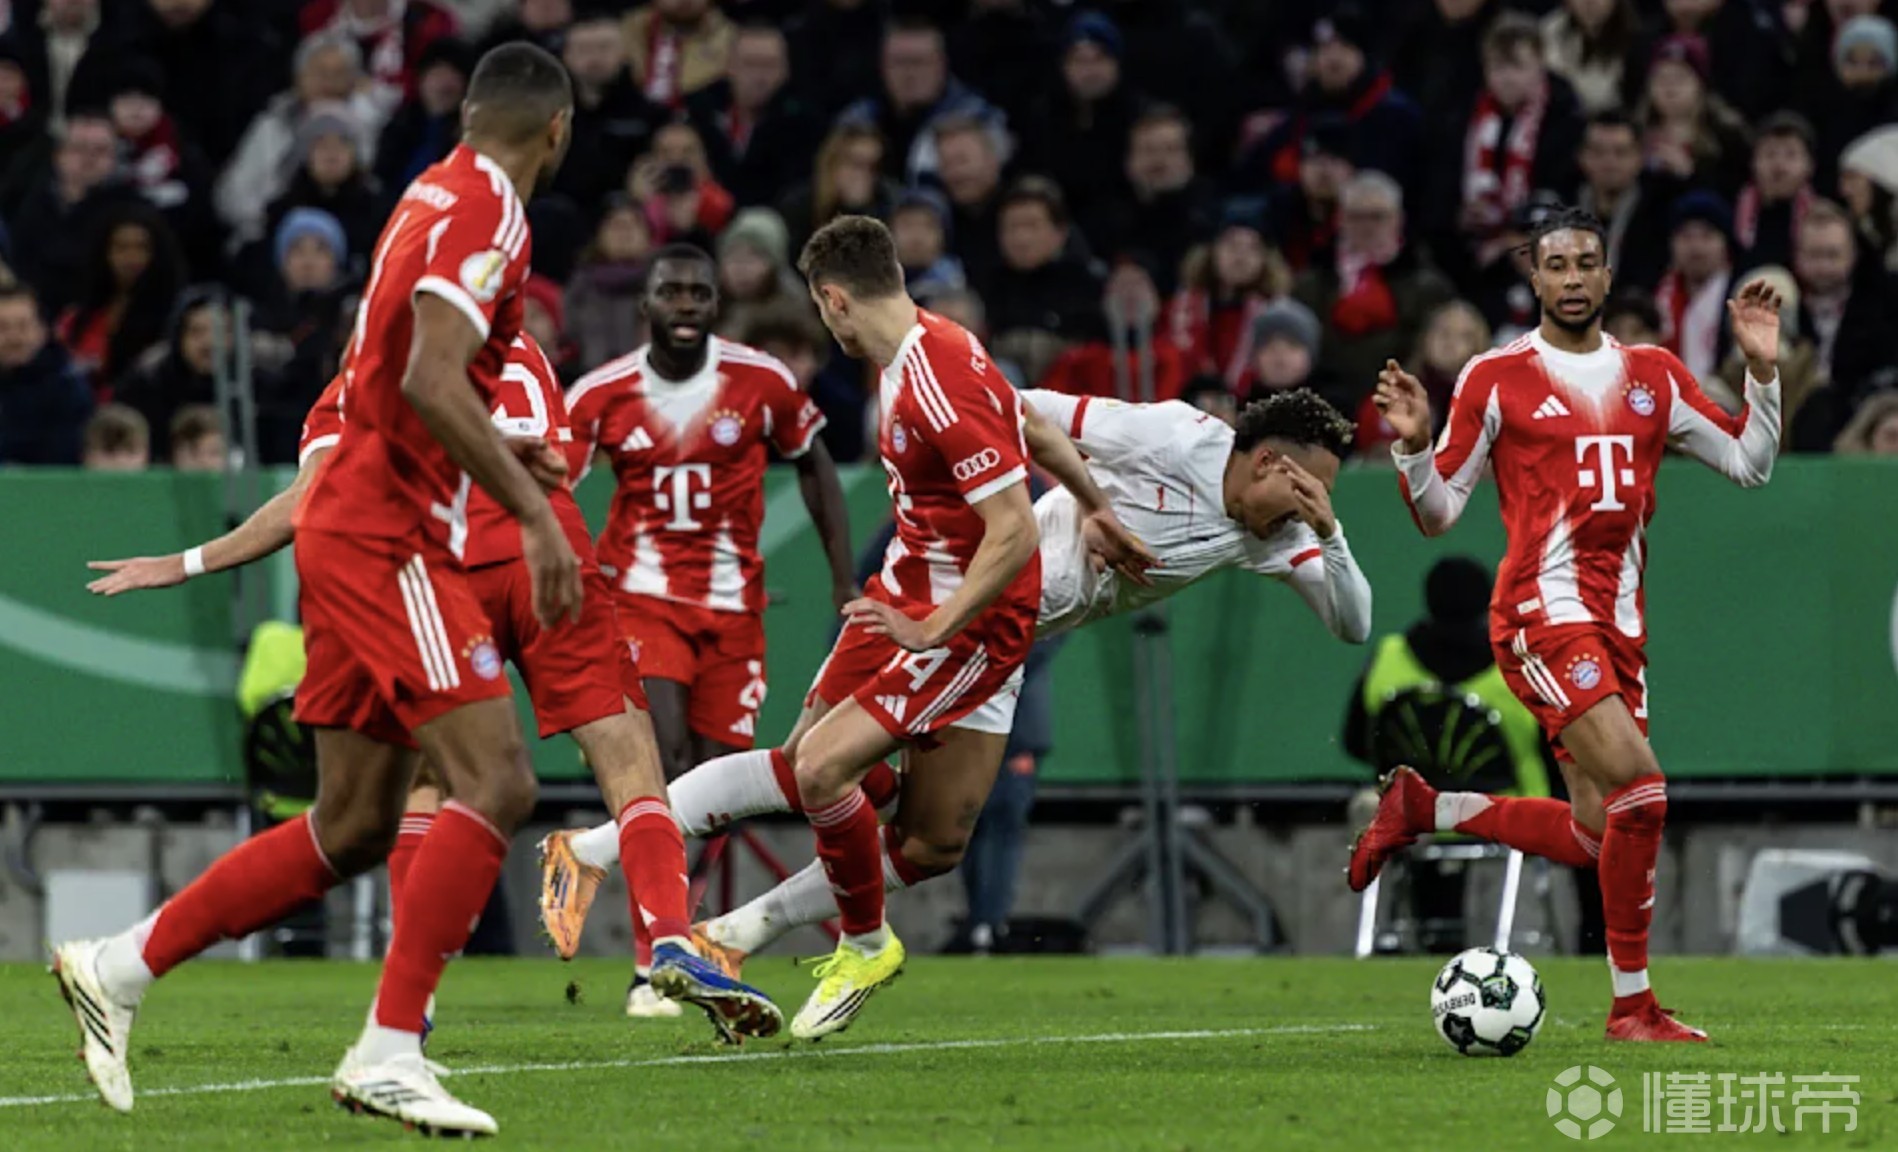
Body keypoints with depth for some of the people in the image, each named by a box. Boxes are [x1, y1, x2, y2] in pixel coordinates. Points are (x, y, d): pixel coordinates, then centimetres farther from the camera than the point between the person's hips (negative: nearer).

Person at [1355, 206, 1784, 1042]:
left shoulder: (1653, 375, 13)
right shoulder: (1496, 379, 0)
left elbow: (1749, 464, 15)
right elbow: (1438, 514, 3)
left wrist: (1762, 372, 2)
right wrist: (1413, 446, -16)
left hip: (1618, 623, 7)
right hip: (1543, 610, -7)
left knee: (1595, 837, 5)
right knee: (1639, 786, -21)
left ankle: (1422, 810, 25)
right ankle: (1633, 1005, -12)